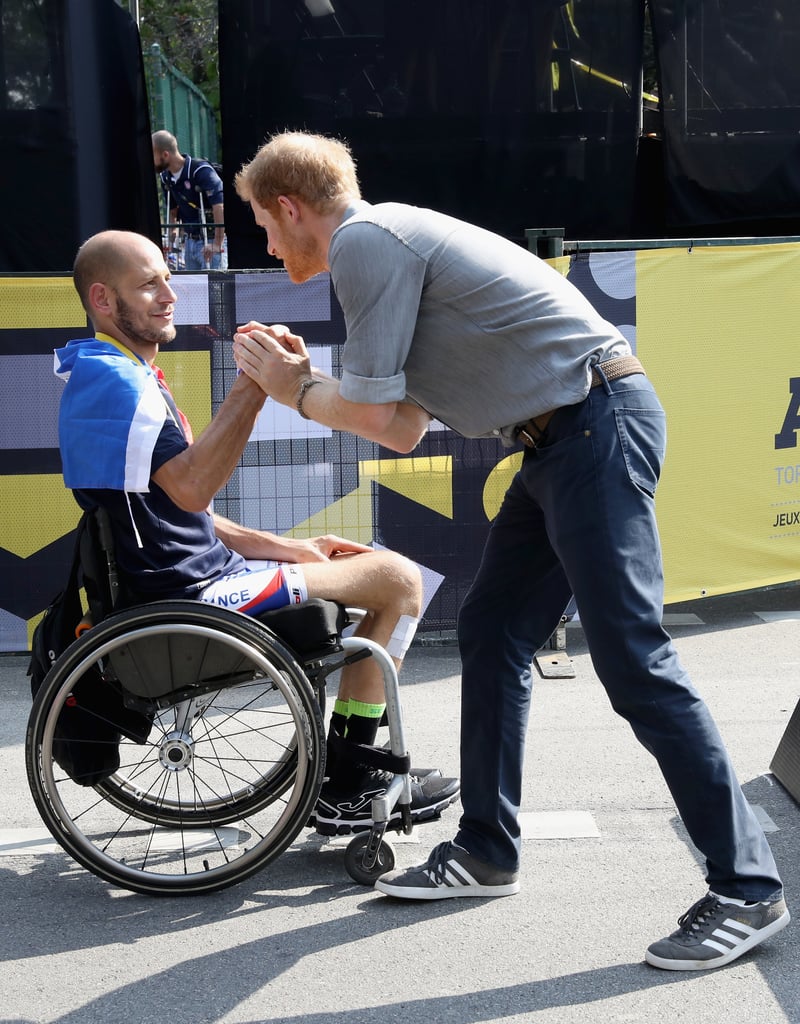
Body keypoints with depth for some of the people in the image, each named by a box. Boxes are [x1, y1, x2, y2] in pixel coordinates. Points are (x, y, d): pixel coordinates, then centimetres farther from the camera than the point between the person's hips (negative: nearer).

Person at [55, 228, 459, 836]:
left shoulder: (131, 375, 18)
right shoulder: (109, 380, -16)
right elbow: (191, 488, -30)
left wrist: (290, 549, 13)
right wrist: (252, 387, -30)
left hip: (199, 575, 11)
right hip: (192, 595, -11)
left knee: (388, 570, 21)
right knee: (399, 579, -7)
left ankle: (342, 770, 19)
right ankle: (346, 788, 0)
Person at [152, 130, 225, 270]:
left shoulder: (201, 171, -19)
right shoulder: (166, 177, 5)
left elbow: (220, 207, -27)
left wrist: (217, 244, -30)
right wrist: (171, 235, 11)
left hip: (210, 242, -8)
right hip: (189, 241, 8)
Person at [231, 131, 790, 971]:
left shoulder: (365, 241, -8)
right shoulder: (390, 244, 22)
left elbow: (374, 412, -10)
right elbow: (404, 428, 22)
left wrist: (296, 391, 9)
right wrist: (303, 380, 21)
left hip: (598, 425, -11)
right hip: (560, 440, 11)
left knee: (631, 657, -11)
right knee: (491, 635, 13)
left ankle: (747, 888, -5)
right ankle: (487, 850, 23)